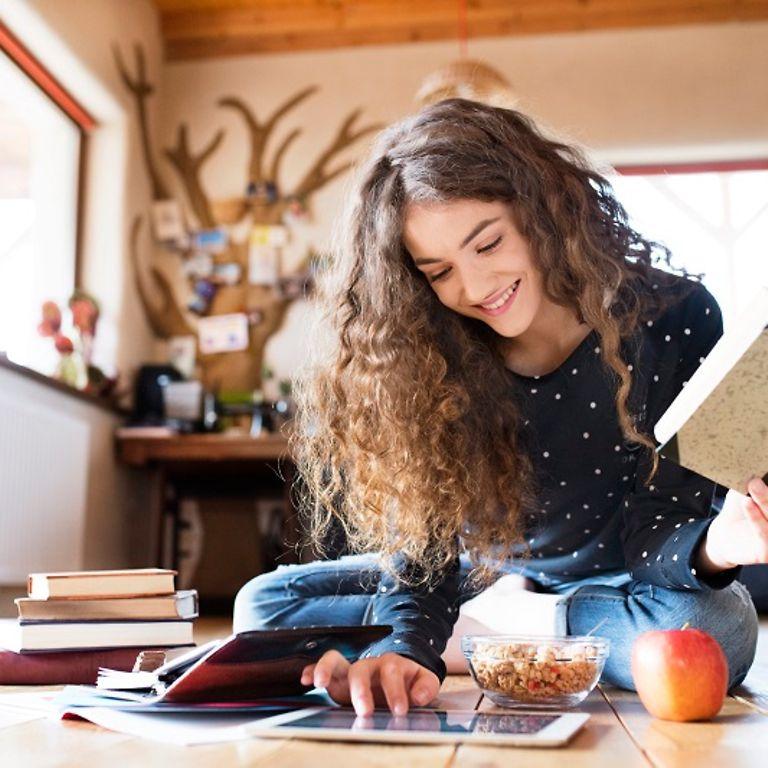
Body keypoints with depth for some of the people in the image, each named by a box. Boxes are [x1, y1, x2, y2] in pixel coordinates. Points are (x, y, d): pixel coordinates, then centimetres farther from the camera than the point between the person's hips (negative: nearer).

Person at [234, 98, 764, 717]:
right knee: (264, 603, -9)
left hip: (612, 583, -1)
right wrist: (405, 647, -37)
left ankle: (499, 627, -13)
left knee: (715, 625, -37)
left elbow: (653, 528, -19)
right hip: (483, 574, 2)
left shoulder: (675, 320, -20)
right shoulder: (427, 359, -17)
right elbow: (423, 531, -19)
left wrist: (714, 546, -42)